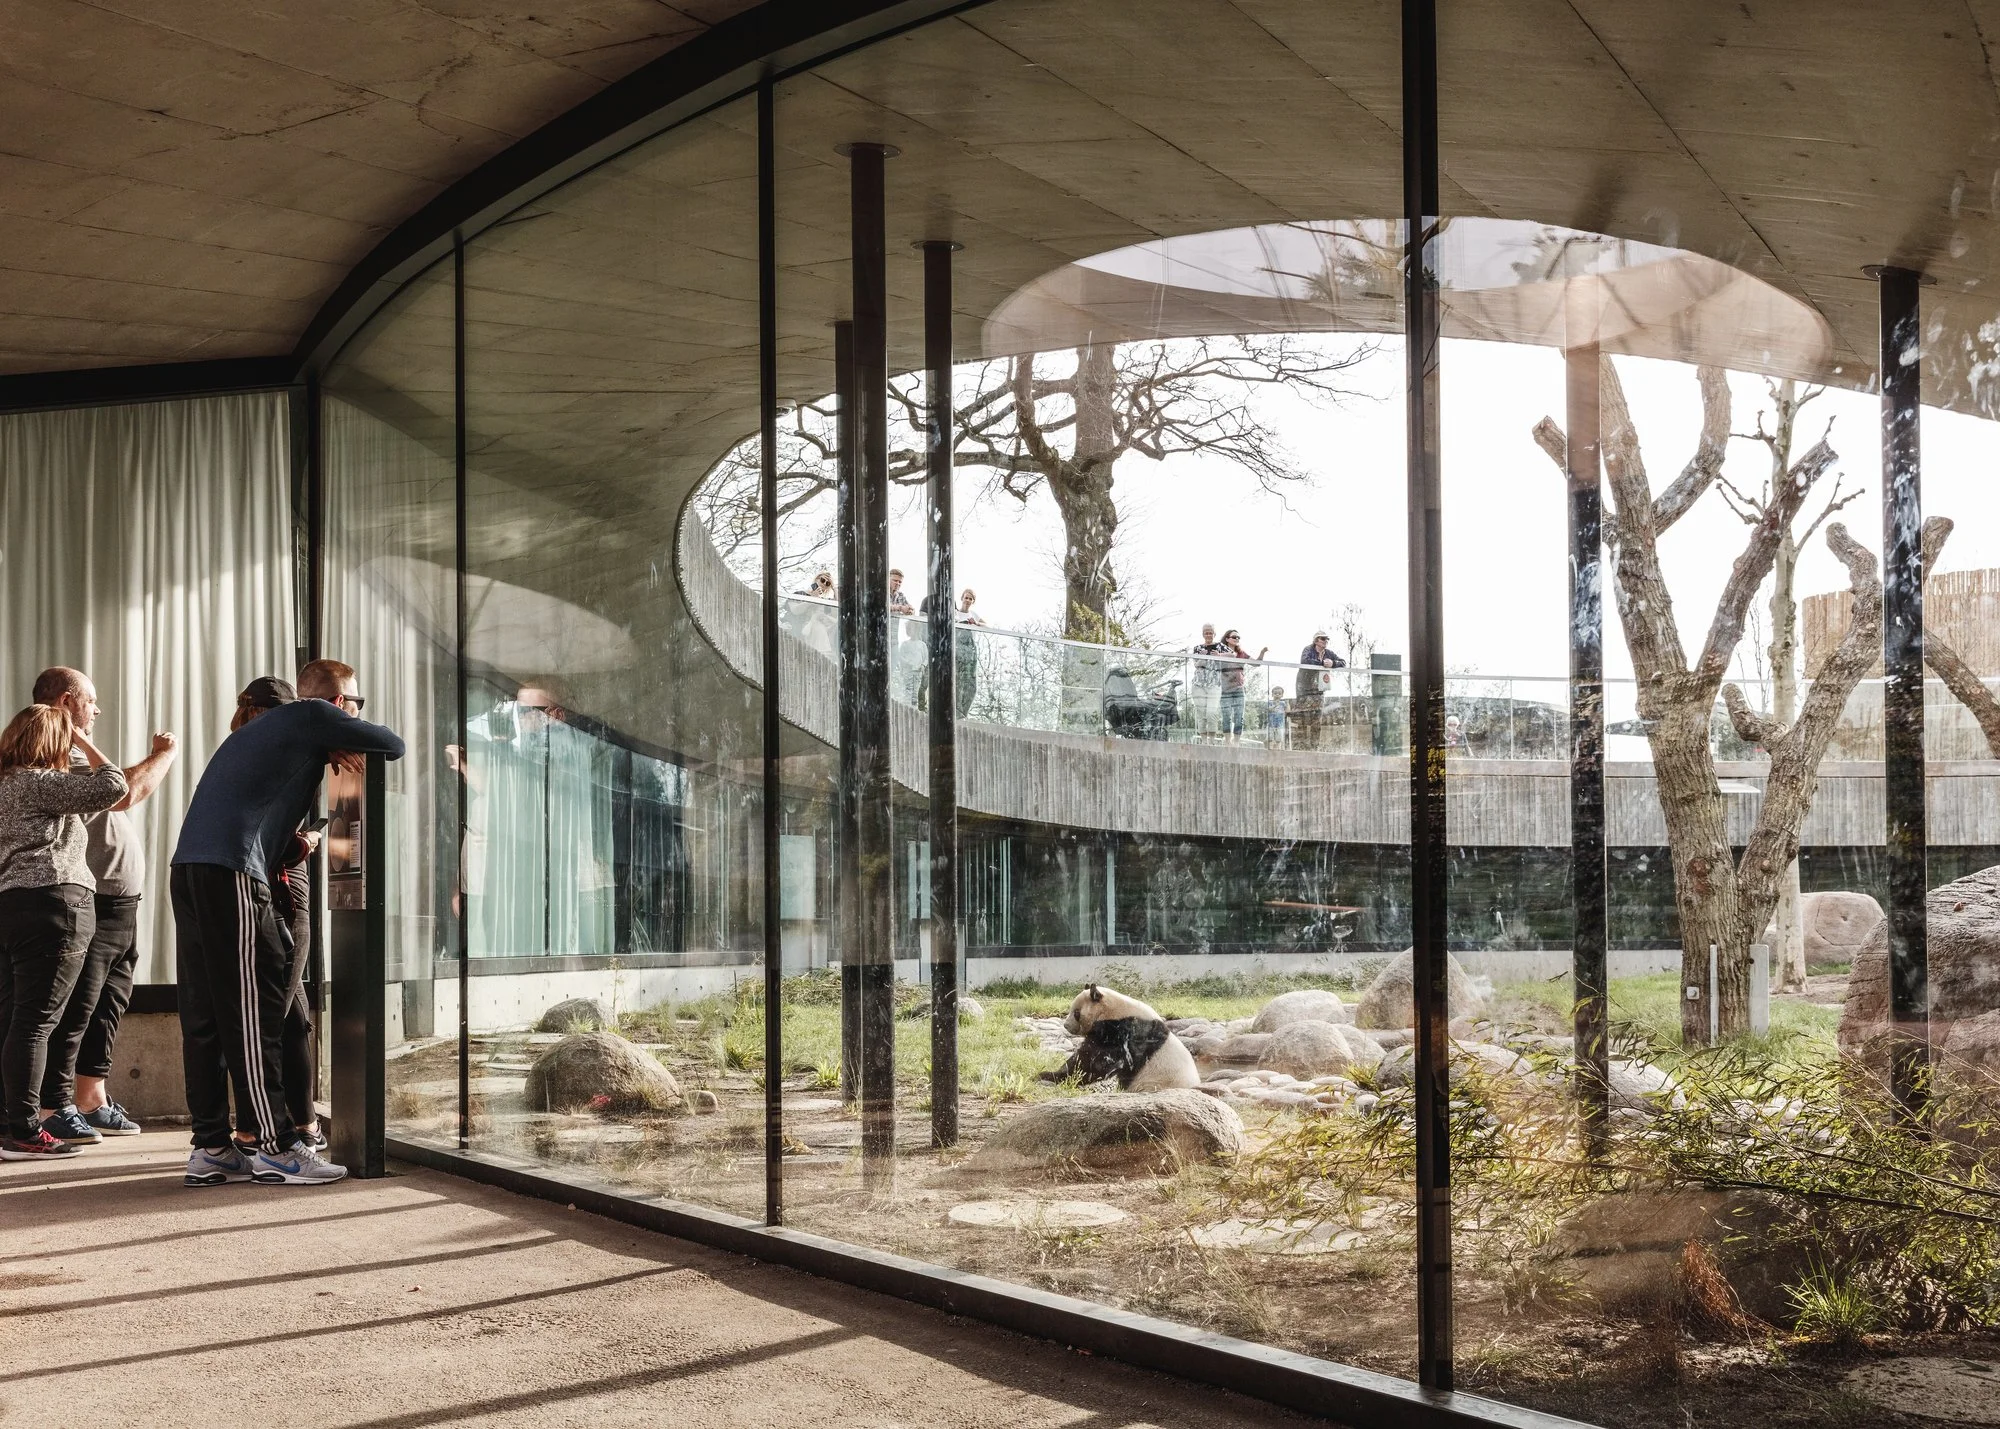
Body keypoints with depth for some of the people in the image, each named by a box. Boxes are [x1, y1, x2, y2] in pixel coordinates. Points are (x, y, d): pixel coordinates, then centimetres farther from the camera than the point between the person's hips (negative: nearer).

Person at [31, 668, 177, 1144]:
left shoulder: (73, 755, 21)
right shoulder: (56, 756, -15)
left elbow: (124, 791, 23)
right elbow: (123, 793, -24)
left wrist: (157, 760, 14)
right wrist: (163, 756, -9)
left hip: (119, 908, 11)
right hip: (90, 906, -11)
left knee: (107, 1008, 14)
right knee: (74, 1010, -9)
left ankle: (91, 1102, 20)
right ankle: (53, 1108, -6)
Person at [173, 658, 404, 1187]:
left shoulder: (269, 724, 29)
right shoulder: (313, 716, 3)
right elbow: (393, 745, 4)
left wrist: (326, 751, 18)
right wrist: (341, 744, 25)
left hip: (190, 866, 9)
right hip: (231, 871, -9)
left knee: (205, 1014, 8)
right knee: (251, 1008, -7)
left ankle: (211, 1148, 11)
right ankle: (276, 1148, -6)